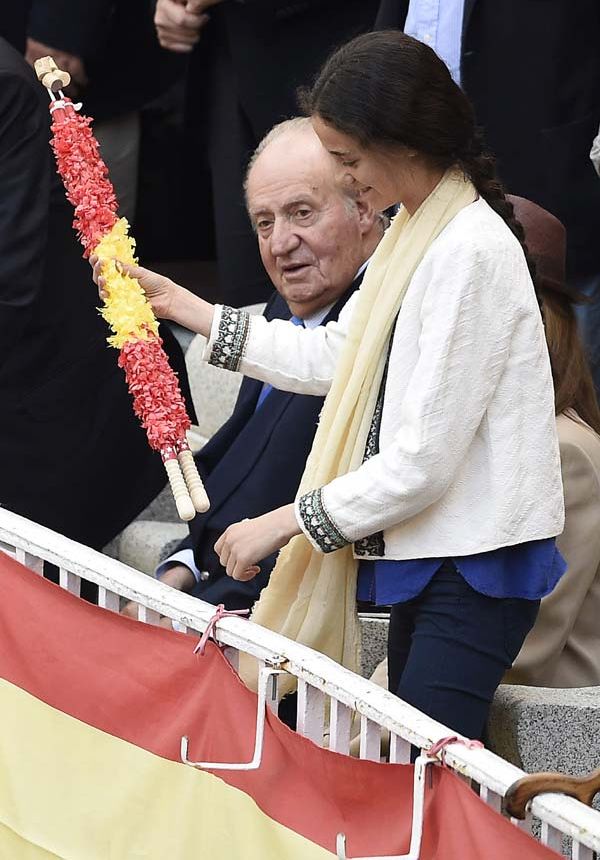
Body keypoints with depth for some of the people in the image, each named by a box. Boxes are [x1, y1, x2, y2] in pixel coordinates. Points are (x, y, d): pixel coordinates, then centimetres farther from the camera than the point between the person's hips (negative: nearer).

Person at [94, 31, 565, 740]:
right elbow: (334, 358, 21)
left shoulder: (472, 253, -20)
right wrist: (183, 306, 21)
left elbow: (426, 457, -21)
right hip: (425, 549, 10)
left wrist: (287, 522, -13)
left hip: (478, 560, -10)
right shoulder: (414, 231, 11)